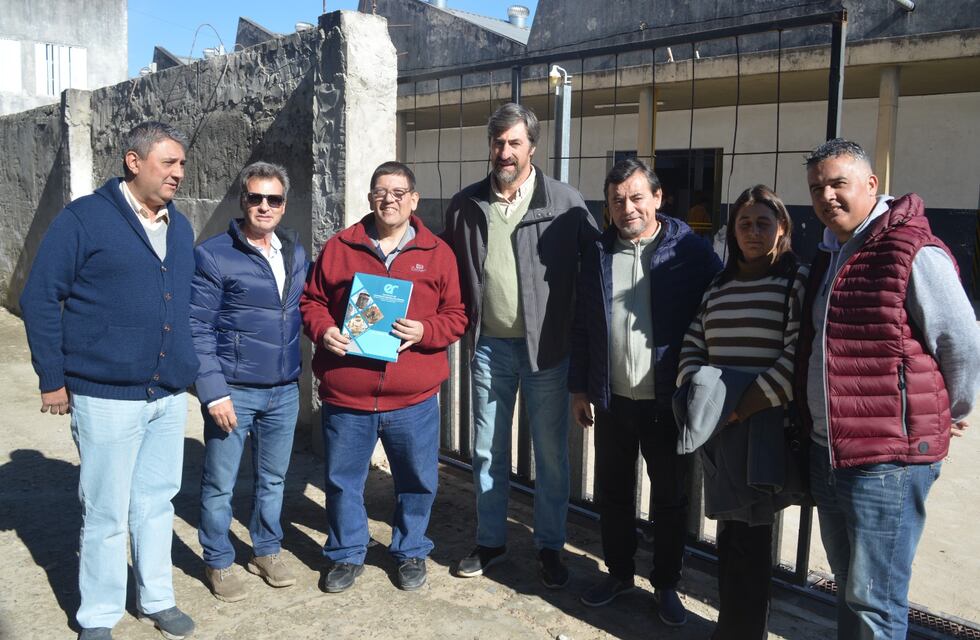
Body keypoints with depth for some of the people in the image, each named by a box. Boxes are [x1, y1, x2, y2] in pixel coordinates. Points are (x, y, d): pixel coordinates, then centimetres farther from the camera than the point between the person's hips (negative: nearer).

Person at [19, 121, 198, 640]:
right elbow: (40, 299, -7)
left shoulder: (180, 227, 11)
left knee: (157, 503, 15)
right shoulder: (84, 219, -7)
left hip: (170, 395, 5)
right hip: (107, 397, -5)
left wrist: (186, 369, 13)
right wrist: (53, 379, -8)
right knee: (106, 514, 5)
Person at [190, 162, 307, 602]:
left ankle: (267, 551, 34)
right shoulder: (213, 255, -9)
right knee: (220, 484, 7)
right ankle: (218, 562, 25)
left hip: (284, 391, 5)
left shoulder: (295, 253, 8)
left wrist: (296, 367, 8)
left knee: (273, 478, 17)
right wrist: (213, 392, -16)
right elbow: (197, 329, -12)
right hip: (233, 391, -5)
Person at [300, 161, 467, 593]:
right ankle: (346, 555, 35)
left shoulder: (437, 254, 3)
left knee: (417, 481, 13)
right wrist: (323, 331, -10)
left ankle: (411, 552, 36)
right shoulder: (339, 248, 4)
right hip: (345, 397, 1)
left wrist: (425, 330, -15)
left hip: (413, 400, 0)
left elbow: (456, 317, 3)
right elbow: (311, 301, 10)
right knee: (342, 481, 14)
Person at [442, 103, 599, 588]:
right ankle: (490, 542, 31)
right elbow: (448, 271, 13)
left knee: (551, 452, 9)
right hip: (489, 346, 3)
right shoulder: (465, 206, 2)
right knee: (488, 450, 13)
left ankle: (550, 547, 26)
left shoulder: (566, 203, -7)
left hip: (546, 346, -2)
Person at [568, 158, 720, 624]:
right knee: (612, 492, 15)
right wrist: (579, 387, 7)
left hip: (669, 401, -3)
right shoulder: (598, 253, 4)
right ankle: (618, 572, 35)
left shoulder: (691, 251, -9)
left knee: (670, 497, 12)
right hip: (612, 399, 3)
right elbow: (582, 326, 7)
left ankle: (666, 583, 30)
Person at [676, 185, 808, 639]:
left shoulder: (799, 281, -2)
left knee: (748, 534, -2)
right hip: (718, 427, 6)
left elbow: (798, 355, -13)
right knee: (730, 530, 11)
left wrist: (747, 405, -17)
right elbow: (692, 345, 15)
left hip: (765, 426, -5)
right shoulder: (718, 286, 17)